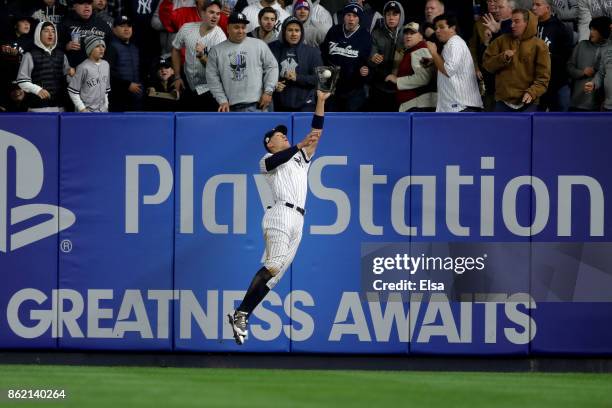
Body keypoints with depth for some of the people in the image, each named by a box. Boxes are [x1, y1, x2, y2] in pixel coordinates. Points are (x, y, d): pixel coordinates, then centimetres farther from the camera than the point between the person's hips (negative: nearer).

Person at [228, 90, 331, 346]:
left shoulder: (301, 158, 31)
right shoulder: (267, 160, 13)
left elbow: (316, 133, 24)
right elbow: (278, 160, -11)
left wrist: (321, 102, 18)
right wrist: (300, 145, -20)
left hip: (297, 222, 7)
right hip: (281, 214, -7)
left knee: (273, 274, -2)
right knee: (273, 266, -23)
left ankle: (241, 318, -4)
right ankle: (241, 314, -26)